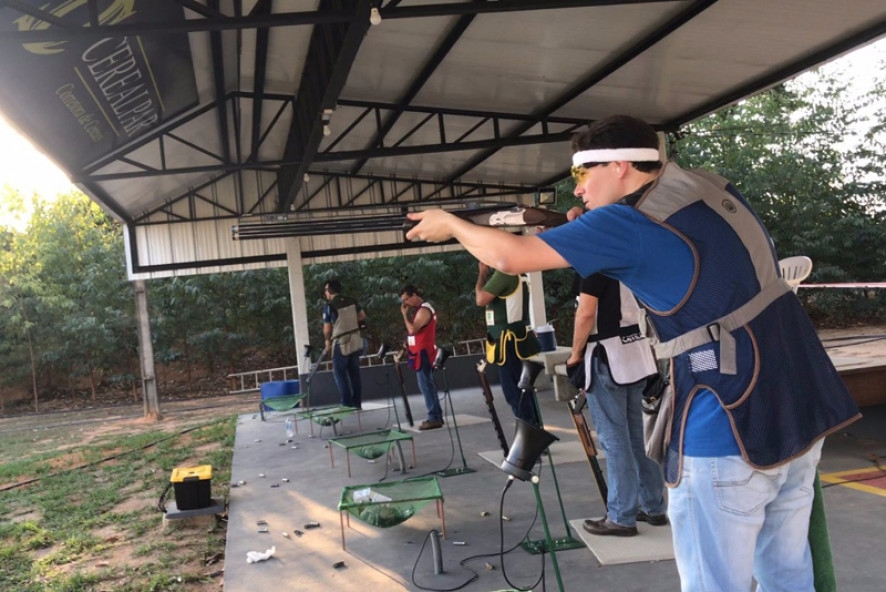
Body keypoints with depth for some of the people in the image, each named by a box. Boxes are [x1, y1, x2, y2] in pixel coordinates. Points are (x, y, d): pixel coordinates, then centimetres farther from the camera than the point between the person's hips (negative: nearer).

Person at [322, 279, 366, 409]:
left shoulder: (329, 306, -14)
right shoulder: (352, 302, 3)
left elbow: (327, 329, -10)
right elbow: (363, 316, 17)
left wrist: (328, 340, 8)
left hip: (340, 343, -6)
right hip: (355, 341, 6)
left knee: (340, 373, 4)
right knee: (354, 373, 12)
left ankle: (346, 403, 1)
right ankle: (357, 402, 16)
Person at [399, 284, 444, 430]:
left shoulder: (423, 310, -15)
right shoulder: (420, 309, 18)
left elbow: (412, 330, -23)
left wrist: (404, 314, -14)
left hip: (423, 353, -10)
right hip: (420, 353, 10)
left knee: (426, 386, -11)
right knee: (428, 385, 11)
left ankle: (434, 418, -10)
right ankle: (436, 416, 16)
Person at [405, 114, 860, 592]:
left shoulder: (629, 223, -12)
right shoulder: (716, 189, 10)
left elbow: (510, 256, -10)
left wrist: (450, 222, 7)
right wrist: (588, 231, 18)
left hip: (729, 431, -8)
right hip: (801, 413, 9)